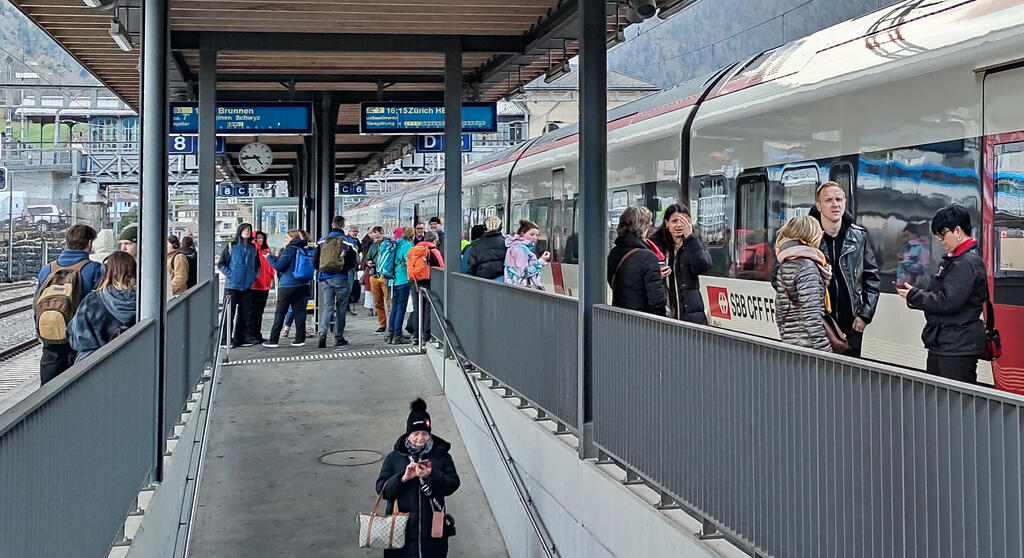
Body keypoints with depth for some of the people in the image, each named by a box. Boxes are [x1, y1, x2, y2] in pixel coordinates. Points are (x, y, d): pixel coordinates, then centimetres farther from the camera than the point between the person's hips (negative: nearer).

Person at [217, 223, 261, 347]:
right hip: (232, 286, -4)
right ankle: (226, 339, 0)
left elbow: (257, 265, 22)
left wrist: (253, 276, 8)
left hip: (247, 286, 4)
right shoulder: (231, 246, -1)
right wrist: (230, 275, -10)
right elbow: (221, 264, -1)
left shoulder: (253, 248, 11)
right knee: (229, 313, -4)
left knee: (244, 314, 7)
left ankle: (240, 339, 15)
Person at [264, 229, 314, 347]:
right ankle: (300, 339, 5)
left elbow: (279, 266, -12)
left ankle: (273, 340, 4)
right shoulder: (305, 250, 7)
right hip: (303, 285, 6)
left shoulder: (290, 249, -12)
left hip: (288, 285, -6)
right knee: (299, 311, 8)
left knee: (280, 313, 1)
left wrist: (269, 258, 3)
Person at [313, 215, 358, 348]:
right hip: (341, 279, -3)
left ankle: (323, 333, -12)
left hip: (325, 278, 3)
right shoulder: (348, 242, -7)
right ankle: (339, 337, 12)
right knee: (341, 308, 8)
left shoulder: (322, 241, 2)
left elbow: (315, 262, 4)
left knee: (327, 306, 8)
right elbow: (352, 263, -6)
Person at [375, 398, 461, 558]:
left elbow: (453, 484, -3)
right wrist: (403, 478, -19)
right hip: (402, 526, 0)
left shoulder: (441, 455, 3)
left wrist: (432, 476, -19)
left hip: (432, 525, 0)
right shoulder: (394, 457, 3)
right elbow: (381, 488, -3)